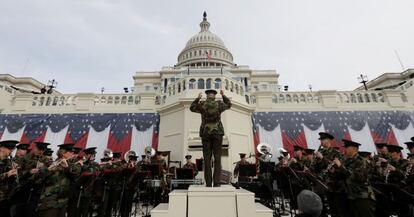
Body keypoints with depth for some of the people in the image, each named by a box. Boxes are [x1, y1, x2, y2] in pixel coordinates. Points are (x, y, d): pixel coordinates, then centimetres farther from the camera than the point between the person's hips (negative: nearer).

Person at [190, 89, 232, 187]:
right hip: (217, 132, 0)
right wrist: (223, 95, 28)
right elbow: (229, 105, 19)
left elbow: (192, 108, 18)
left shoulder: (202, 104, -2)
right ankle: (216, 182, -1)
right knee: (217, 157, 1)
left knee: (207, 158, 1)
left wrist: (198, 98, 25)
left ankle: (208, 183, 0)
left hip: (206, 133, 1)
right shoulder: (219, 104, -2)